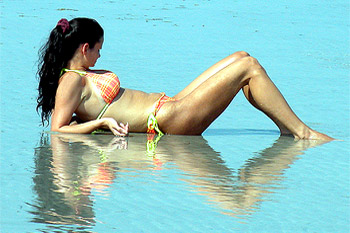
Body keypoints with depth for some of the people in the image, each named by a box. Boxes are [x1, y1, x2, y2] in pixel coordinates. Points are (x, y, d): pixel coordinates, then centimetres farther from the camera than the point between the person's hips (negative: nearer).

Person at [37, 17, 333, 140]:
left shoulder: (80, 75, 14)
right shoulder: (71, 81, -11)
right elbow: (58, 130, -19)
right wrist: (103, 121, -23)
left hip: (169, 106, 11)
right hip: (169, 119, -11)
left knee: (240, 58, 10)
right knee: (248, 67, -8)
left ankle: (288, 127, 11)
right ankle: (301, 132, -1)